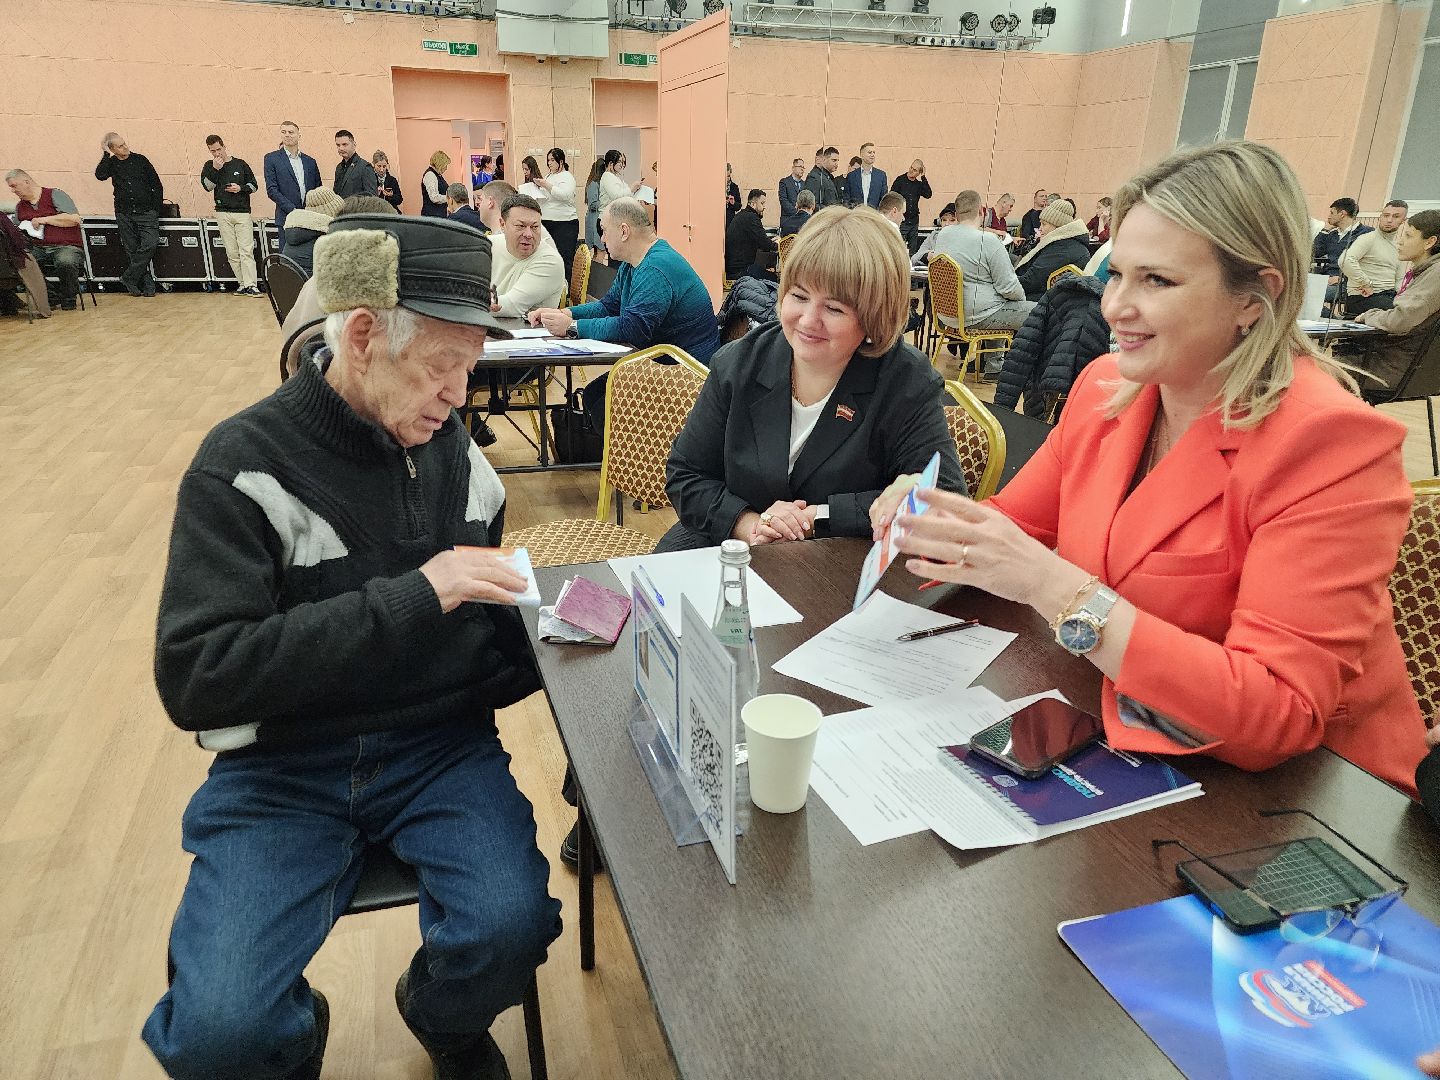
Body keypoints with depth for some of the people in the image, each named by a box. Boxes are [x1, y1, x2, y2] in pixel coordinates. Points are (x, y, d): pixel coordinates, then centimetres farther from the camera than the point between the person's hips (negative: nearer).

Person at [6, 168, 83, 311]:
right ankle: (47, 297, -8)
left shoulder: (54, 195, 2)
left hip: (67, 247, -6)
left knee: (65, 262, -39)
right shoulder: (20, 207, 21)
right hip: (38, 249, 6)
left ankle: (68, 298, -11)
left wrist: (45, 220, -10)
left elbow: (75, 219, -10)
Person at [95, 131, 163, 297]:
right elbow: (100, 175, -13)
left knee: (150, 244, -19)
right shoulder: (111, 164, 7)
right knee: (132, 250, 1)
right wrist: (107, 155, -9)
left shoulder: (140, 160, 5)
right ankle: (147, 284, 7)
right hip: (124, 214, 2)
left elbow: (157, 184, 8)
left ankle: (128, 277, -7)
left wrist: (156, 208, 2)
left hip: (146, 212, -2)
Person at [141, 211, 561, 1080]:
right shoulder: (246, 466, -10)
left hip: (442, 745, 3)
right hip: (283, 764, -2)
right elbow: (194, 678, -20)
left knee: (513, 927, -22)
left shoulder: (456, 455, 3)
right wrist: (411, 597, -26)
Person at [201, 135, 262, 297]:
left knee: (246, 250, -11)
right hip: (223, 213, 2)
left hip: (242, 212, -2)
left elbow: (254, 185, 11)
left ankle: (251, 285, -16)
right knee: (232, 252, 0)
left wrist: (240, 188, -6)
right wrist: (215, 169, -11)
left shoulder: (240, 164, 8)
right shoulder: (209, 166, 11)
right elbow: (207, 186, -2)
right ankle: (243, 284, 4)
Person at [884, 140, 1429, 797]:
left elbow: (1279, 715, -27)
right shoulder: (1106, 385, -3)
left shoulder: (1331, 445, -21)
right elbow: (1017, 522, 6)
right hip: (1121, 739, 5)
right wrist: (938, 521, -17)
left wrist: (1054, 587, -35)